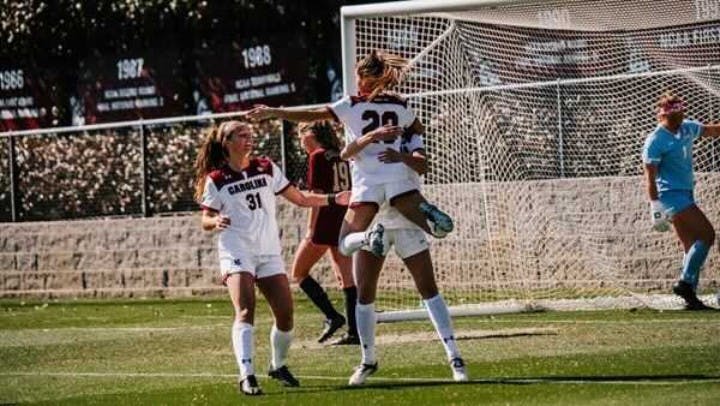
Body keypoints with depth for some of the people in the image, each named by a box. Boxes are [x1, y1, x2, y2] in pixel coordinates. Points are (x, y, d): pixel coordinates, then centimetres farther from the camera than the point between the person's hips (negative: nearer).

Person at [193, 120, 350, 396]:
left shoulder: (267, 169, 10)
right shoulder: (216, 180, 0)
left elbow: (300, 198, 12)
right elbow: (205, 220, 3)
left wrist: (333, 199, 2)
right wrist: (216, 222, -20)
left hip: (270, 252, 4)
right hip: (237, 253, -4)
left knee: (285, 314, 0)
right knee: (245, 311, -22)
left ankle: (279, 366, 25)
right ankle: (247, 376, -30)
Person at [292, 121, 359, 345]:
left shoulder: (317, 157, -7)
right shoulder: (341, 157, 14)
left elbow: (317, 194, -13)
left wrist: (311, 229, -14)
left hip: (325, 223, -7)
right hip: (345, 222, 7)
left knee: (299, 272, 6)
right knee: (346, 277, 5)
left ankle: (332, 316, -7)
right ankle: (354, 332, -1)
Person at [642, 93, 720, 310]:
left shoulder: (687, 128, 9)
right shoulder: (656, 141, -13)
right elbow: (650, 177, -15)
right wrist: (655, 207, -20)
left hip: (686, 195, 9)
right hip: (671, 195, -9)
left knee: (693, 246, 6)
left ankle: (690, 297, 6)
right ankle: (685, 283, -16)